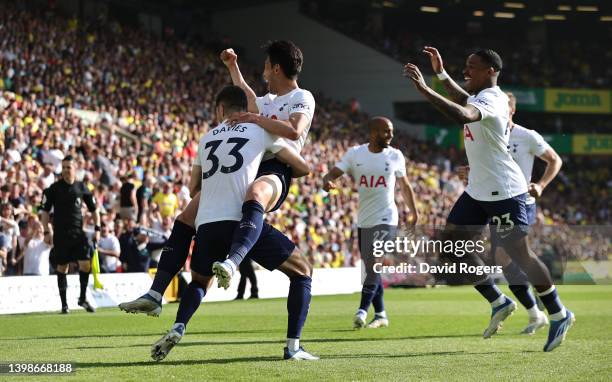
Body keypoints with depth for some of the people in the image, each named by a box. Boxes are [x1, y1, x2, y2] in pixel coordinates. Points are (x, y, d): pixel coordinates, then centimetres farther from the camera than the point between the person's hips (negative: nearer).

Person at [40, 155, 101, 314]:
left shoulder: (82, 188, 4)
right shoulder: (54, 188, -1)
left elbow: (94, 209, 12)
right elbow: (45, 211, 3)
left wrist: (97, 229, 4)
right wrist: (46, 232, -4)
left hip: (78, 233, 1)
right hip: (60, 234, -1)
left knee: (86, 263, -11)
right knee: (62, 268, 3)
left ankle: (83, 298, 6)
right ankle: (64, 303, 11)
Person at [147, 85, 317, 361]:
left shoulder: (207, 139, 22)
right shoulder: (260, 131, 11)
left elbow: (193, 189, 33)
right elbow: (303, 168, 18)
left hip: (207, 225, 4)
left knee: (199, 282, 31)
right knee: (302, 272, 12)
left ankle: (176, 329, 3)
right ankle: (293, 347, 1)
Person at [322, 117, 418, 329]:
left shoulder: (395, 156, 2)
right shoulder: (355, 154, 1)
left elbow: (405, 186, 15)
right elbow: (334, 173, -5)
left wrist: (413, 211, 18)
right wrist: (327, 181, -29)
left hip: (385, 220, -3)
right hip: (364, 221, 3)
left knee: (374, 265, -16)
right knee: (371, 268, 9)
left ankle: (362, 311, -17)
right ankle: (381, 315, 19)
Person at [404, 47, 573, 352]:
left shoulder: (490, 99, -21)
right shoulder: (480, 96, 11)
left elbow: (463, 114, -43)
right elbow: (465, 101, 38)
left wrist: (424, 89, -44)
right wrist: (441, 74, 31)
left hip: (504, 191, -10)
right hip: (478, 190, 10)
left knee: (518, 254, -6)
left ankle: (558, 315, 10)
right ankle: (499, 303, 15)